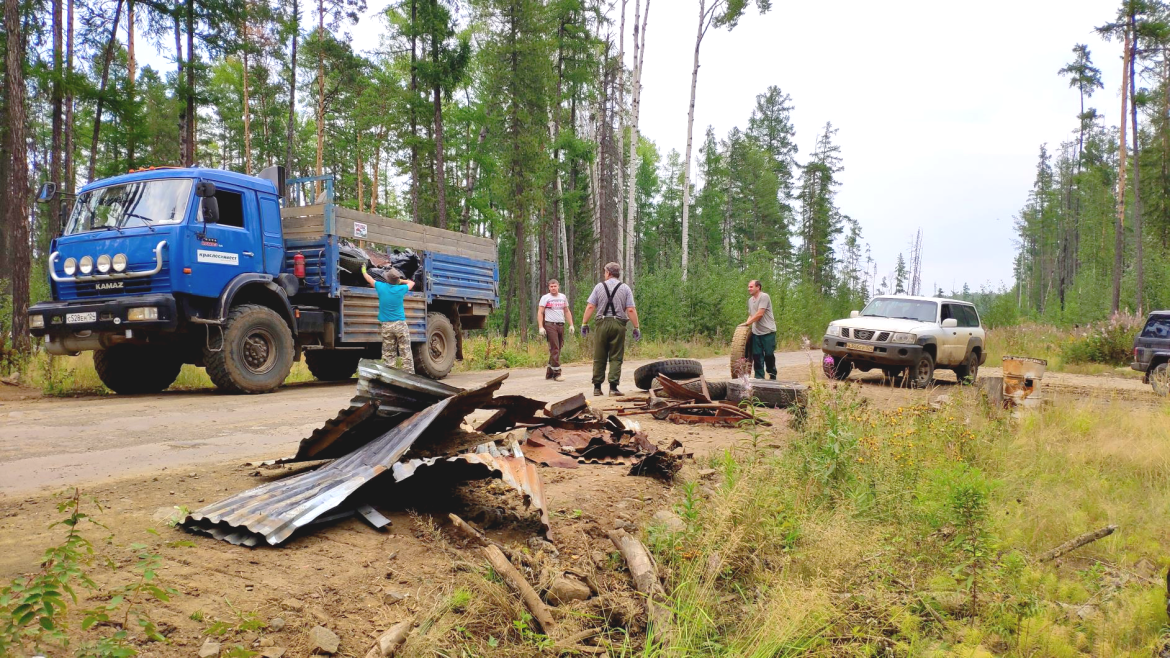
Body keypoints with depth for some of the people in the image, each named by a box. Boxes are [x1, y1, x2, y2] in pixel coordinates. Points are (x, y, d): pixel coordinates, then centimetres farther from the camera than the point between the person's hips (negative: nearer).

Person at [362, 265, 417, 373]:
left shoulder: (381, 287, 0)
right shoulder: (401, 289, -3)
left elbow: (369, 279, 20)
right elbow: (412, 283, 18)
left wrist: (364, 271, 38)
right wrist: (401, 281, 29)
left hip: (386, 325, 2)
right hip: (400, 324, -2)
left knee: (388, 355, 4)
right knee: (406, 354, 0)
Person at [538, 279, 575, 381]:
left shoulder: (563, 297, 16)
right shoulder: (545, 298, 2)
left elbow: (567, 312, 20)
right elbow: (540, 313, -3)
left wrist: (571, 325, 10)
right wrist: (541, 327, -14)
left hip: (561, 325, 5)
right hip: (550, 325, -5)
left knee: (557, 350, 6)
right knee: (555, 349, -11)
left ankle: (549, 372, 14)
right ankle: (556, 373, -10)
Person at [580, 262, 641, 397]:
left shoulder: (599, 286, 4)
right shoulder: (625, 288, 3)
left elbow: (590, 307, -2)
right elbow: (631, 310, -4)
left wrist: (584, 323, 3)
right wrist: (637, 327, 0)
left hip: (602, 323, 1)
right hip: (618, 324, -1)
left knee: (599, 357, 7)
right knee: (616, 358, 2)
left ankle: (597, 387, 10)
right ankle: (613, 387, -5)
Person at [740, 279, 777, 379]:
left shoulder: (764, 297, -10)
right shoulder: (750, 300, 15)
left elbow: (759, 314, -17)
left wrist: (748, 323, -15)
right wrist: (747, 324, 4)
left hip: (768, 331, -7)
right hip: (756, 332, 7)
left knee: (769, 354, 0)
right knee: (757, 355, 3)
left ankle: (772, 375, 17)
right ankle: (759, 377, 8)